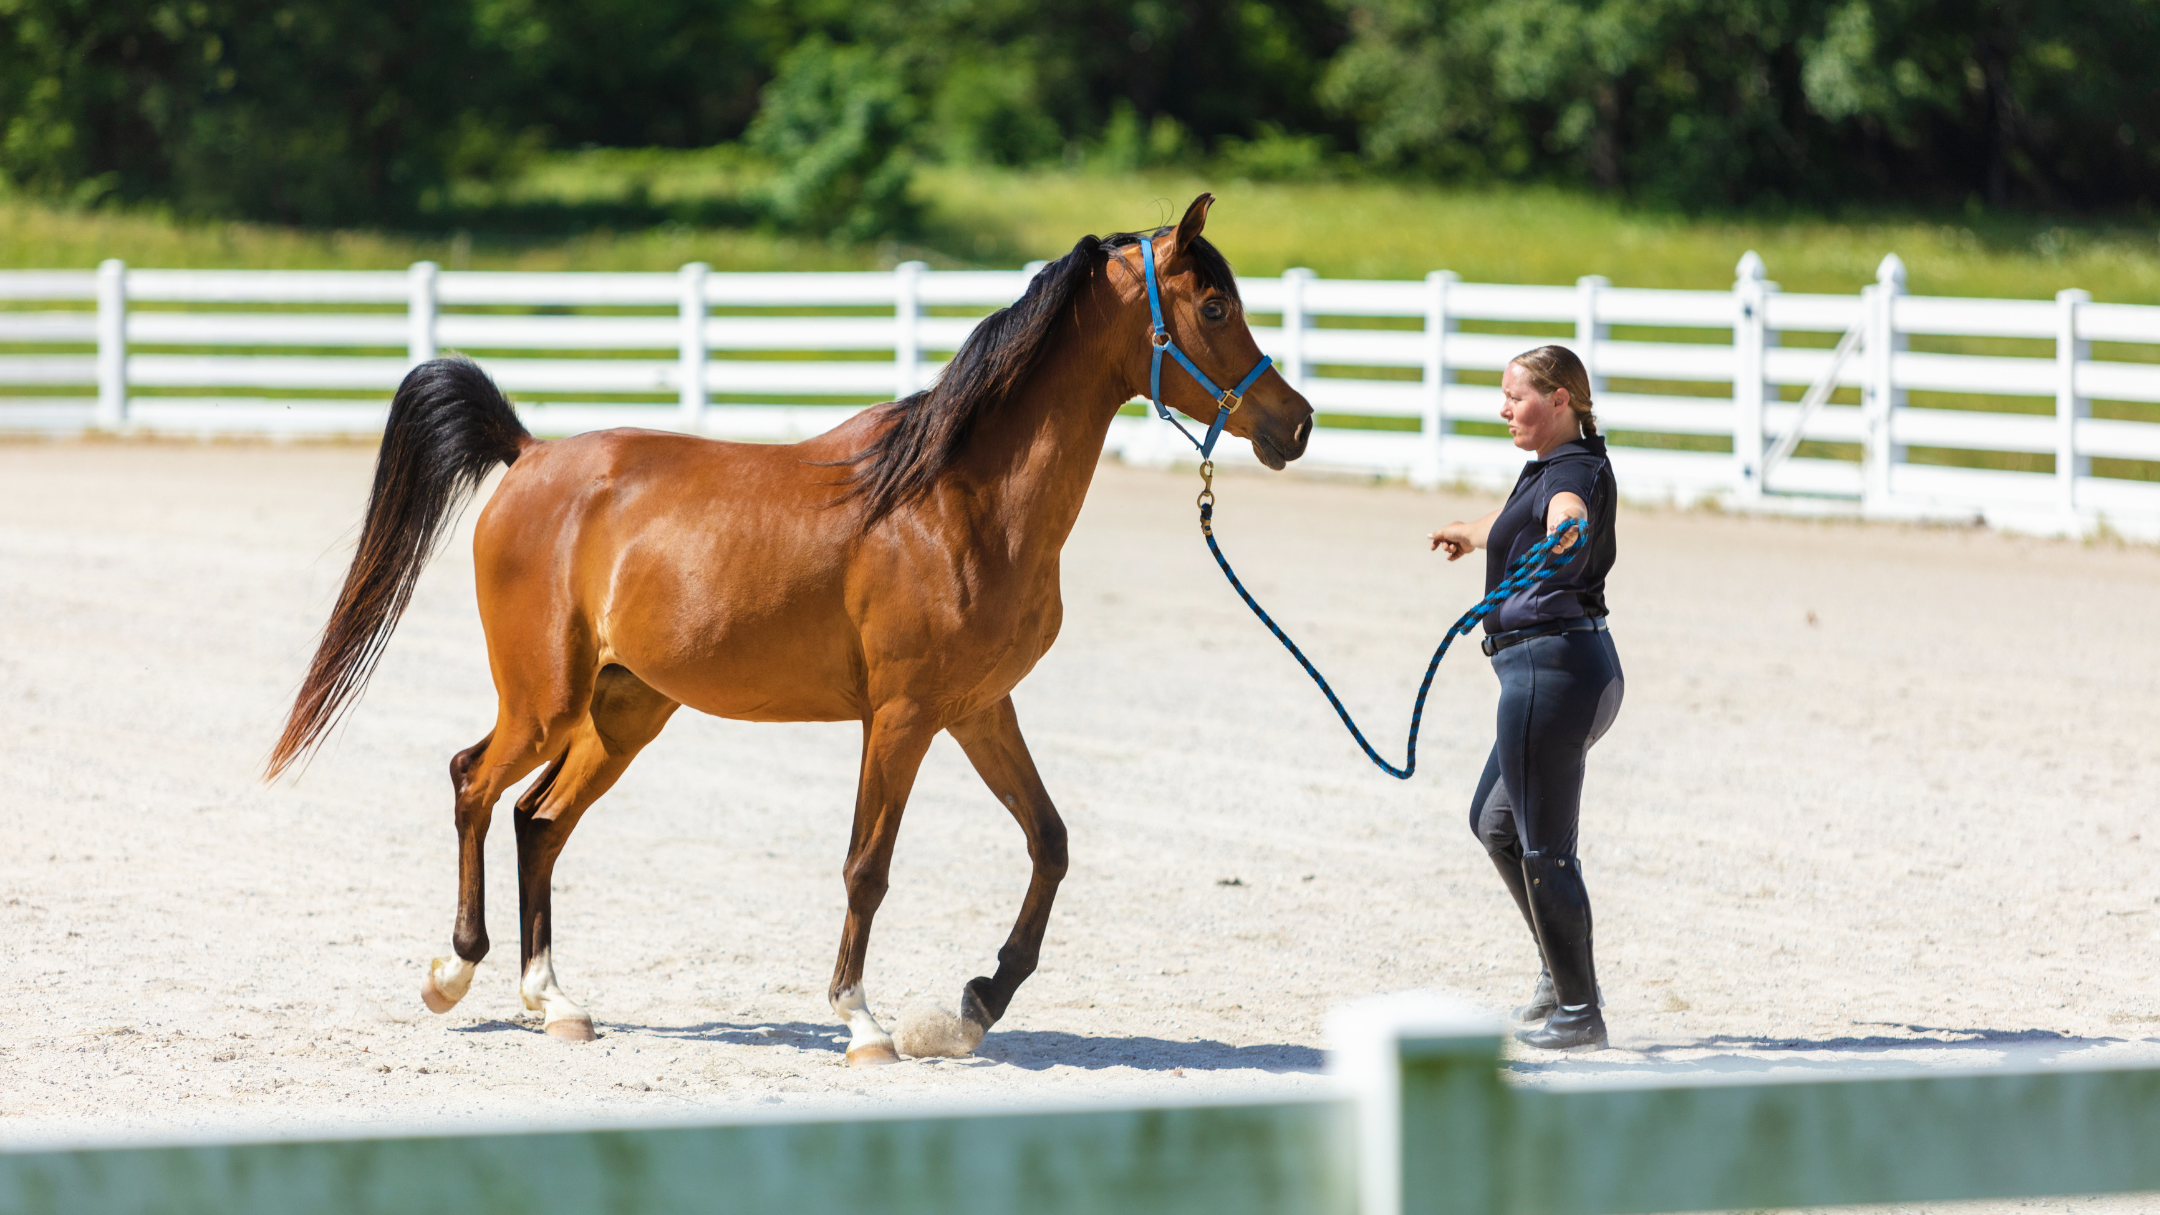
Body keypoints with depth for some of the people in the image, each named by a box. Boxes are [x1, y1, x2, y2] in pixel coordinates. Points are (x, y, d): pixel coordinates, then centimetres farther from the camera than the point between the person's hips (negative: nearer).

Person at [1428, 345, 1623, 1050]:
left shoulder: (1575, 472, -14)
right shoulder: (1547, 467, 17)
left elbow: (1568, 510, -40)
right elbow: (1513, 524, 42)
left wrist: (1565, 535, -63)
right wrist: (1470, 534, 62)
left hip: (1550, 667, -11)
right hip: (1559, 669, 11)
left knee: (1543, 847, -6)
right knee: (1494, 821, 24)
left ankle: (1579, 1012, 0)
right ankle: (1563, 971, 30)